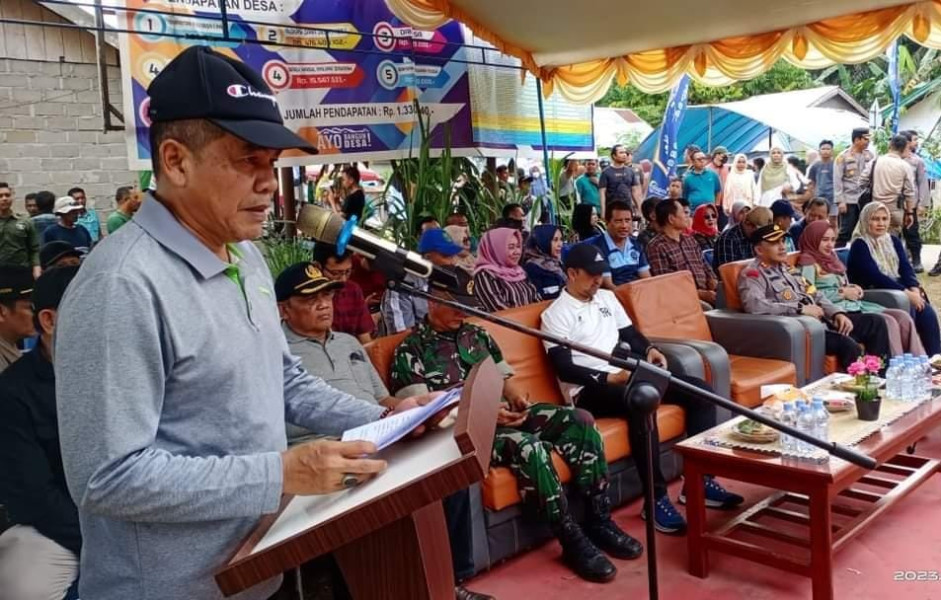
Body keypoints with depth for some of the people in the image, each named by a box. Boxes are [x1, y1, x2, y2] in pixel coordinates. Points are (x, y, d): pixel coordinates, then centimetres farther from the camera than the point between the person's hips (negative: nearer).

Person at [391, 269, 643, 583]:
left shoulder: (476, 334, 17)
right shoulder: (409, 351, -3)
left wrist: (516, 395, -6)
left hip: (505, 413, 7)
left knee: (579, 420, -14)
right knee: (528, 446, -35)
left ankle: (599, 521, -5)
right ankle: (573, 540, -19)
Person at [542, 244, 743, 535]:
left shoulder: (607, 297, 17)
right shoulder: (555, 314, -6)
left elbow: (629, 333, 22)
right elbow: (564, 368, -15)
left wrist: (649, 349, -1)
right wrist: (609, 378, -24)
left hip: (628, 376, 8)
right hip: (590, 389, -8)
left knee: (700, 390, -4)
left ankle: (699, 480, -2)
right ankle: (656, 499, -29)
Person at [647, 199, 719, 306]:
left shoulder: (690, 240, 21)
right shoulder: (656, 247, -4)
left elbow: (706, 268, 21)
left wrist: (713, 283, -2)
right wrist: (700, 294, -16)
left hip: (706, 293, 7)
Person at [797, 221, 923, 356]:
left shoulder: (831, 259, 20)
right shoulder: (808, 263, -8)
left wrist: (853, 289, 3)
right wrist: (843, 292, -13)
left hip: (854, 305, 9)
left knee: (903, 317, -8)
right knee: (888, 322, -23)